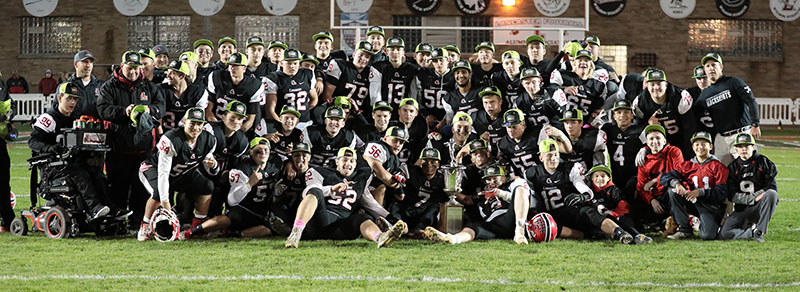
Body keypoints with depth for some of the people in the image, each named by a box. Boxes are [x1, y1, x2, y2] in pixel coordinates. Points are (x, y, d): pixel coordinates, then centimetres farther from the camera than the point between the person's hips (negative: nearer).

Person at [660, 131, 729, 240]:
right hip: (693, 202, 4)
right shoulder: (687, 165, 8)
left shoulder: (717, 166, -5)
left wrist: (700, 192, -26)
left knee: (707, 236, -29)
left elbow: (722, 193, -14)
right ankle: (684, 229, -12)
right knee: (673, 190, -19)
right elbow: (664, 177, -3)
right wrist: (675, 183, -26)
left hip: (711, 206, -4)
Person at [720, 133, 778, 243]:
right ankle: (752, 230, 5)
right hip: (742, 210, 2)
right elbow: (732, 196, -3)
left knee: (772, 194, -35)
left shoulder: (763, 162, 0)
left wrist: (755, 195, -17)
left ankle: (760, 231, -24)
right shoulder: (733, 167, 6)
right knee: (724, 234, -20)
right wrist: (753, 199, -17)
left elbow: (772, 188, -5)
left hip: (761, 206, -2)